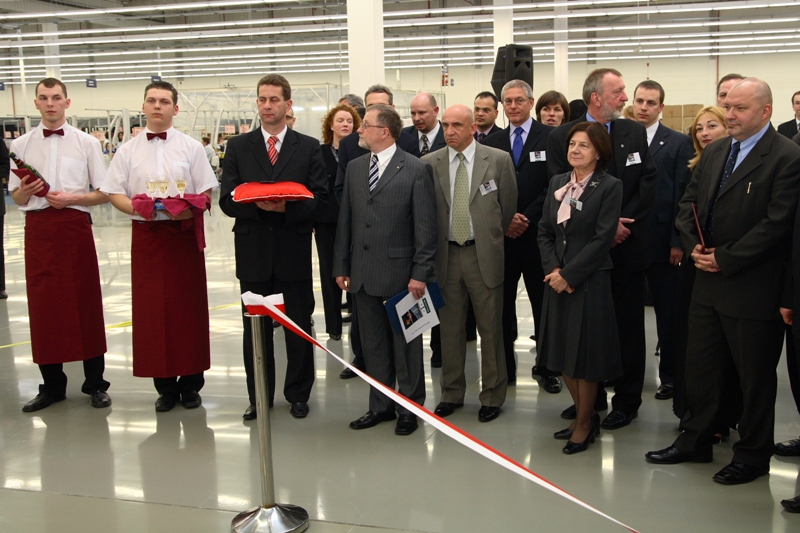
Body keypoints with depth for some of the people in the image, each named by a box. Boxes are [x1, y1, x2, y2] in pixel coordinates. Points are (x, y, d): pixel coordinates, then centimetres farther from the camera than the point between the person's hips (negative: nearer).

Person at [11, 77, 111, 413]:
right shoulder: (21, 145, 10)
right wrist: (26, 192, -10)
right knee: (43, 306, 5)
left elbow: (104, 193, 2)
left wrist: (72, 198, -14)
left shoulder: (86, 143, 5)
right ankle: (52, 385, 18)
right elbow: (16, 198, 12)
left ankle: (95, 384, 12)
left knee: (85, 303, 1)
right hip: (38, 228, 2)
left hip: (75, 225, -2)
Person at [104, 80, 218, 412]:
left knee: (188, 307, 2)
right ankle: (164, 384, 15)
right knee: (151, 309, 4)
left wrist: (191, 208, -19)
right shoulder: (128, 150, 8)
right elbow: (114, 193, 5)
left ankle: (190, 382, 14)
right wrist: (136, 207, -15)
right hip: (146, 234, 1)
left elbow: (206, 193, 1)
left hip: (184, 232, -1)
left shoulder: (191, 148, 4)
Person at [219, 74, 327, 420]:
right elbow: (227, 201, 1)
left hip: (294, 252, -1)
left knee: (299, 328, 8)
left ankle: (298, 395, 23)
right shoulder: (238, 146, 7)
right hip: (253, 252, 1)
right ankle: (258, 397, 23)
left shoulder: (308, 147, 4)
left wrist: (286, 208, -19)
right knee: (255, 329, 9)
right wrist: (258, 205, -19)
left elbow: (320, 199, -1)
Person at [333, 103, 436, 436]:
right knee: (373, 343, 13)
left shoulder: (416, 170, -6)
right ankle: (381, 405, 26)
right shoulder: (354, 168, 10)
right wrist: (341, 266, 9)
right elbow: (345, 220, 12)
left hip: (400, 271, -5)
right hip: (363, 272, 5)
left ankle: (409, 407, 21)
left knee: (406, 344, 7)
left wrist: (420, 273, -12)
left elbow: (425, 226, -8)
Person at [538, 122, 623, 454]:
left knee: (585, 352, 3)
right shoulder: (557, 183, 9)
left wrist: (569, 275, -16)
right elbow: (544, 230, 8)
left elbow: (603, 239, -14)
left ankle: (584, 424, 21)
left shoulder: (610, 187, -8)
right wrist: (552, 269, -7)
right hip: (557, 279, 6)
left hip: (590, 280, -6)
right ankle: (584, 415, 29)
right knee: (562, 351, 11)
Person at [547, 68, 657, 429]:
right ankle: (590, 396, 24)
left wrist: (622, 223, -12)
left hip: (627, 247, 1)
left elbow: (648, 183, 0)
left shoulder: (635, 133, 5)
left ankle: (627, 401, 17)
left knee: (628, 327, 5)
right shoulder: (561, 137, -1)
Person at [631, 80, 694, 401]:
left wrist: (678, 242, -9)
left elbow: (683, 195, -4)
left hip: (661, 242, -2)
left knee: (667, 311, 6)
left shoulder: (679, 143, 1)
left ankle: (669, 374, 18)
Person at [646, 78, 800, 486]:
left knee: (755, 375, 8)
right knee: (699, 365, 15)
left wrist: (725, 258, -17)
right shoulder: (714, 152, 11)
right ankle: (695, 441, 31)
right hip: (708, 281, 7)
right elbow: (688, 203, 13)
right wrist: (693, 244, -4)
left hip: (753, 287, -7)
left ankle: (752, 455, 25)